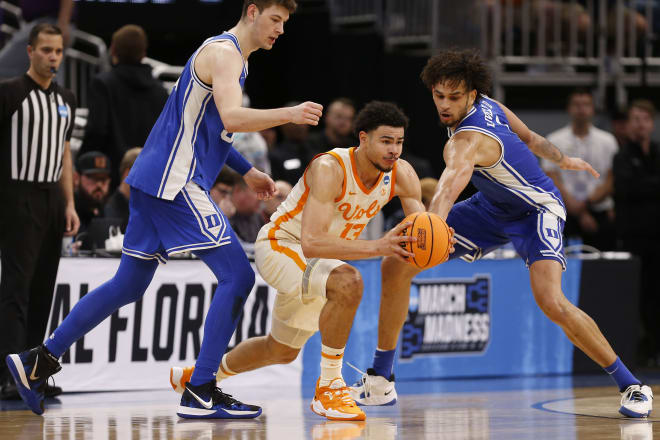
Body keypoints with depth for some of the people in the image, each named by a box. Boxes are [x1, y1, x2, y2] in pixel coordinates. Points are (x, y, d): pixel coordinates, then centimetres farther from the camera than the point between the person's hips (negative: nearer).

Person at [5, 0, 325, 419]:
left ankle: (38, 361, 17)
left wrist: (246, 171, 27)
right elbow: (232, 118, -27)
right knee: (237, 276, -11)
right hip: (175, 182, -10)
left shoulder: (230, 56, 21)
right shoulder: (223, 52, -11)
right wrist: (288, 114, -33)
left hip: (156, 181, 10)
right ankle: (200, 393, -12)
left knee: (129, 285, 14)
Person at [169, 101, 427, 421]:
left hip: (318, 261, 8)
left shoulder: (402, 174, -15)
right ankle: (328, 388, -25)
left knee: (282, 351, 23)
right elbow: (311, 243, -43)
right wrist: (377, 247, -53)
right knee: (348, 282, -36)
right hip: (280, 246, -8)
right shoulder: (329, 169, -34)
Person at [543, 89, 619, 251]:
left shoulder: (607, 141, 10)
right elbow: (554, 182, -1)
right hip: (566, 216, -1)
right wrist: (579, 212, -12)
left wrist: (587, 203, -11)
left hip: (601, 214, 1)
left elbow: (611, 182, 4)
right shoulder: (555, 141, 6)